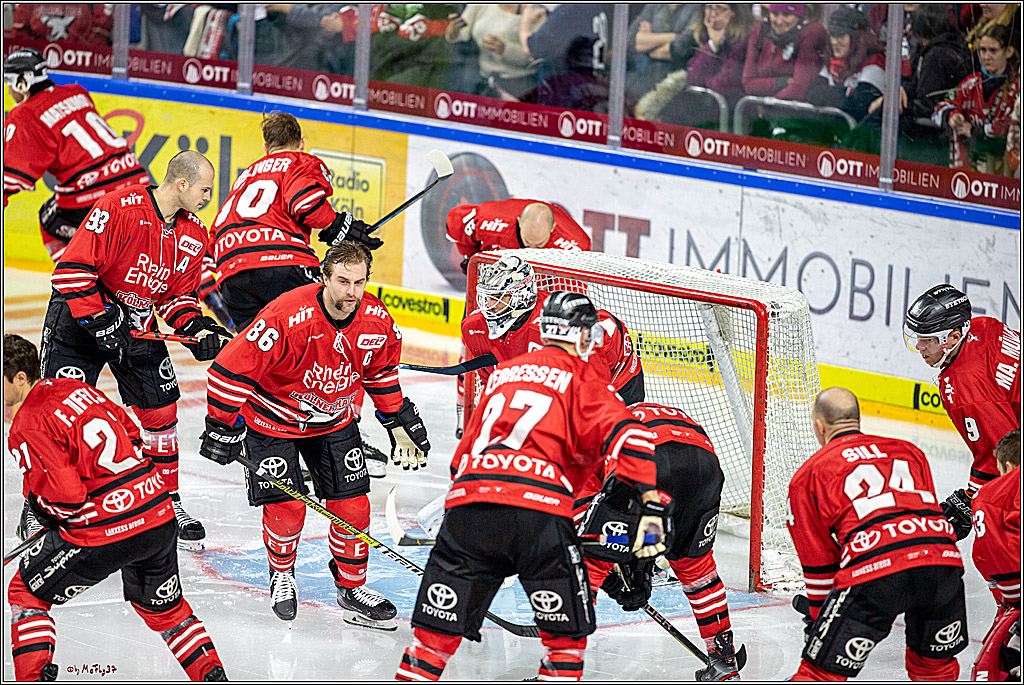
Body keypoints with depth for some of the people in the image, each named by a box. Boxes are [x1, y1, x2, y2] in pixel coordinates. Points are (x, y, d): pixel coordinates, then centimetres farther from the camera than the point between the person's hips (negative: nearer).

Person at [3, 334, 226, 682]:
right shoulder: (73, 388, 13)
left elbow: (64, 496, -18)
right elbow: (131, 435, 23)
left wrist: (37, 504, 3)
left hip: (102, 533, -8)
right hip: (160, 516, 8)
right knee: (164, 610, 29)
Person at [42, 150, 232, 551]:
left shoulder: (193, 235, 0)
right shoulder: (119, 208, -23)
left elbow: (177, 295, 9)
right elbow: (72, 270, -24)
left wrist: (196, 329, -10)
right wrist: (102, 321, -25)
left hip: (138, 328, 6)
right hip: (79, 317, -6)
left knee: (161, 410, 4)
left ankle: (167, 504, 20)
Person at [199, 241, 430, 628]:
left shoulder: (377, 321, -16)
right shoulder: (288, 319, -34)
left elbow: (380, 371, 7)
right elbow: (232, 369, -27)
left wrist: (399, 421, 11)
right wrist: (223, 427, -20)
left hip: (333, 419, 4)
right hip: (271, 418, -4)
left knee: (352, 505, -1)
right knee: (287, 509, -7)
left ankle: (352, 589, 19)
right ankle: (281, 576, 23)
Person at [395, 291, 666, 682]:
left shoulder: (502, 373, 29)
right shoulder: (581, 378, 11)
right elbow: (624, 436, -5)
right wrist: (652, 506, -11)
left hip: (467, 501, 5)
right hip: (539, 508, -5)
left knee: (437, 628, 10)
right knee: (566, 633, 9)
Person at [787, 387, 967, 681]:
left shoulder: (809, 474, 18)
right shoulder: (908, 451, 30)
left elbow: (819, 561, 19)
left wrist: (817, 619, 30)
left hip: (873, 573, -4)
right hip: (942, 559, 4)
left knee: (822, 671, 4)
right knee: (936, 662, 27)